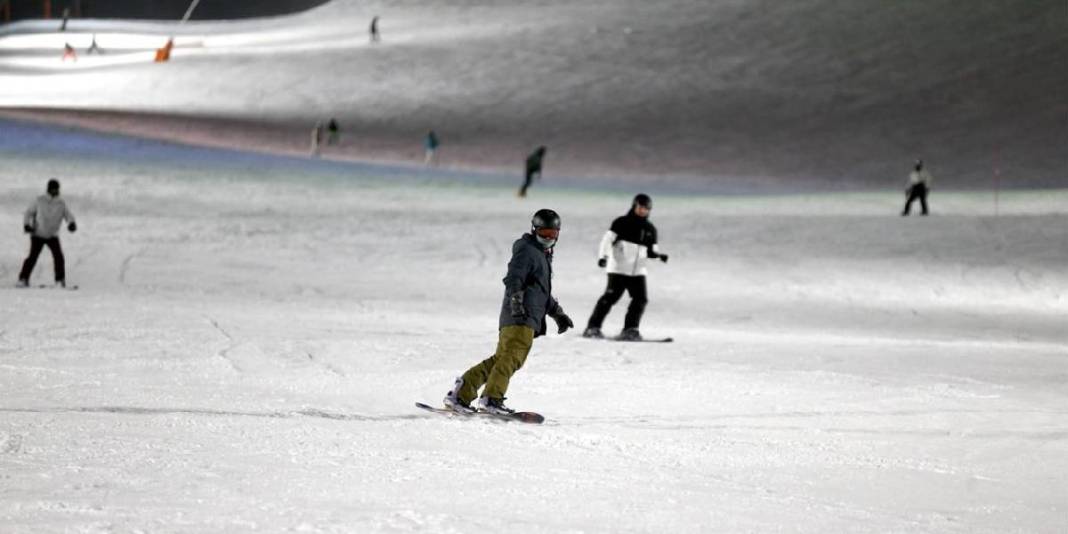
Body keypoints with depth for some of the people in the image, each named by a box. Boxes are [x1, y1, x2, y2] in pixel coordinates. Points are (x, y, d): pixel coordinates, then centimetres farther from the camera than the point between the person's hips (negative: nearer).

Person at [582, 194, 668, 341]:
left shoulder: (650, 229, 15)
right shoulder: (622, 223, -3)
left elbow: (651, 251, 20)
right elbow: (608, 239, -11)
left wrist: (658, 255, -4)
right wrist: (603, 256, -27)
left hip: (638, 271, 5)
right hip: (619, 268, -5)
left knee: (641, 299, -5)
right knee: (611, 296, -13)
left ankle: (630, 330, 4)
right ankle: (593, 327, -9)